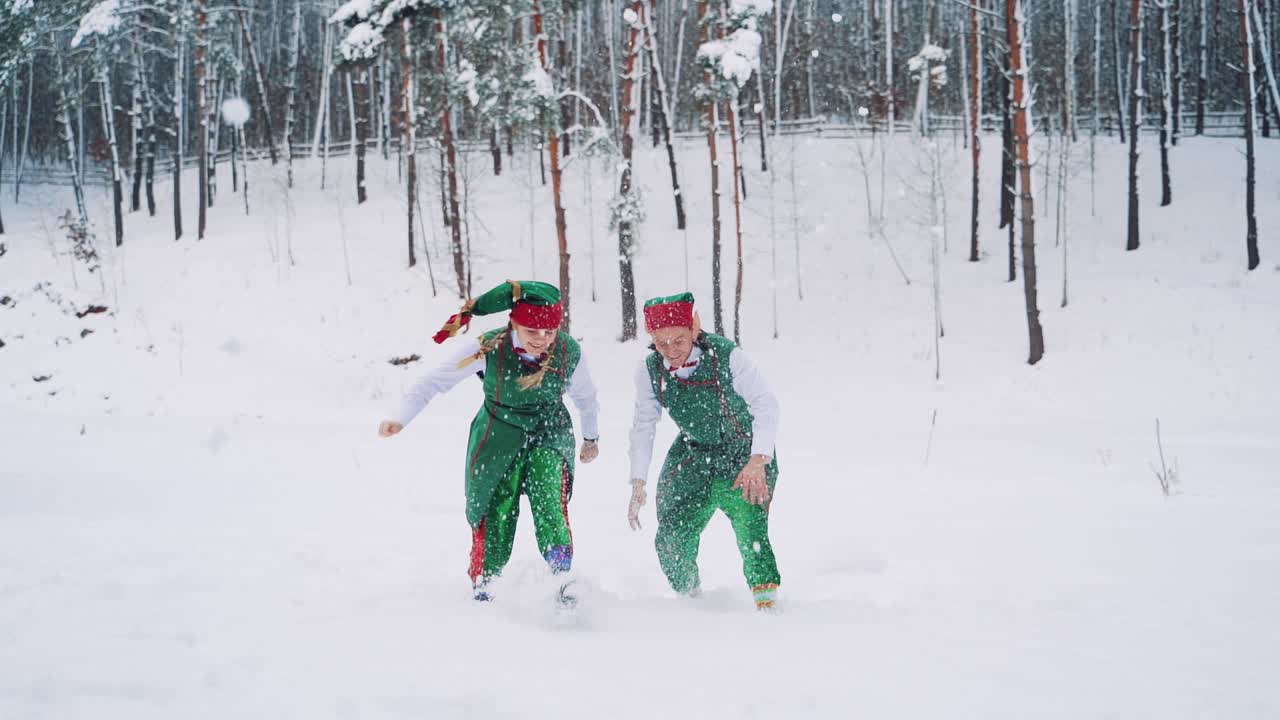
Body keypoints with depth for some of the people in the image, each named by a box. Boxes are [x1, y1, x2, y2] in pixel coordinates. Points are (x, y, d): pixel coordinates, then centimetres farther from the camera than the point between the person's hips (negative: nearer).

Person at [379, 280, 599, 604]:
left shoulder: (569, 353, -15)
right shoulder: (488, 349, -22)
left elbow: (585, 398, 8)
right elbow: (433, 382, -15)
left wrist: (591, 438, 24)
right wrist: (400, 419, -28)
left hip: (549, 435, 1)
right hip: (499, 438, 0)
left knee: (548, 497, -27)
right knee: (496, 515, -1)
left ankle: (562, 574, -30)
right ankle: (482, 584, 22)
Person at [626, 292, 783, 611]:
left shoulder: (727, 356, -25)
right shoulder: (649, 370, -11)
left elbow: (766, 406, -26)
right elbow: (643, 426, 3)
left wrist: (757, 462, -39)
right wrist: (638, 484, -2)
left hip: (744, 456, -4)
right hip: (693, 454, 4)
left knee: (750, 532, -25)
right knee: (672, 540, -2)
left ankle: (767, 603, -17)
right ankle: (688, 596, 24)